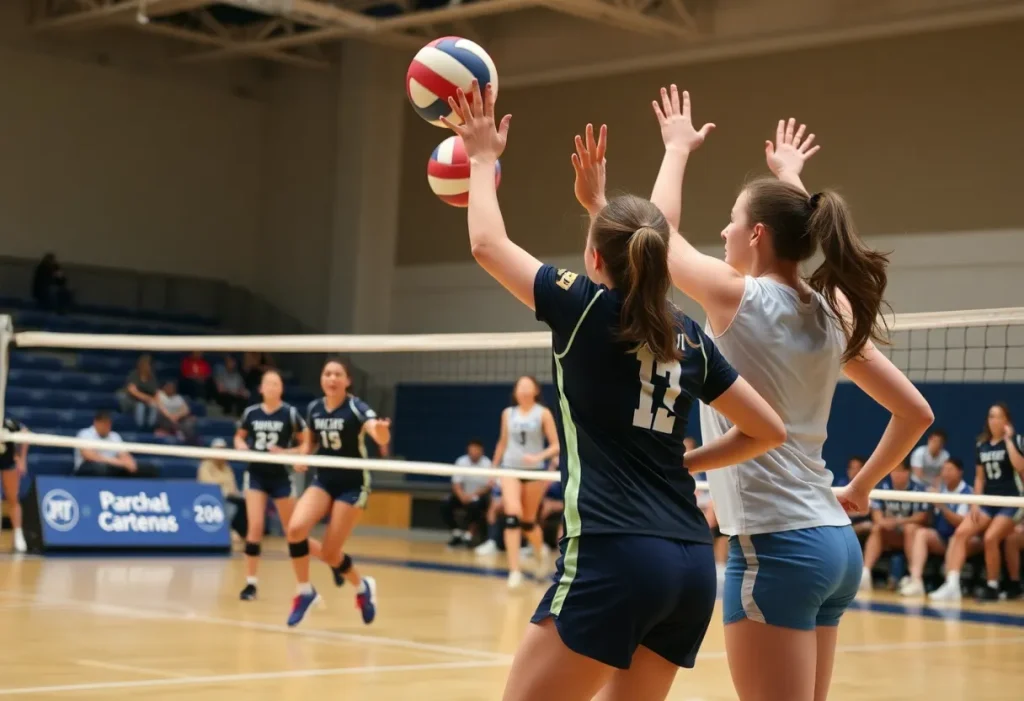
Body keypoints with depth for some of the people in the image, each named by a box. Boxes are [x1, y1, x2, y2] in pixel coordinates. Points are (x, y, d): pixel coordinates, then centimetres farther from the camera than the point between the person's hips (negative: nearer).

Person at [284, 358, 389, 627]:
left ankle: (363, 587, 25)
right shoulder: (313, 408, -2)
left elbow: (380, 437, -34)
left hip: (353, 484, -4)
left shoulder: (356, 407, -16)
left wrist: (382, 430, -58)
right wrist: (303, 455, -6)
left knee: (330, 553, -6)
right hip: (324, 480, 4)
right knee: (295, 528, -22)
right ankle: (305, 591, -2)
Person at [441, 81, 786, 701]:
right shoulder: (689, 336, 12)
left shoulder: (586, 307, -3)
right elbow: (769, 431, 19)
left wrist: (483, 159, 24)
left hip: (614, 559, -7)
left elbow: (488, 243, 11)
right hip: (693, 564, 7)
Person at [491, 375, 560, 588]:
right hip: (510, 468, 2)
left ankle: (540, 552, 41)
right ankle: (514, 571, -19)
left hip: (534, 471, -2)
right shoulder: (508, 413, 6)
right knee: (512, 516, -17)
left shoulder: (543, 413, -4)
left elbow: (556, 446, -6)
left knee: (528, 520, 7)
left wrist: (538, 457, -22)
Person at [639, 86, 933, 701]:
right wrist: (861, 488, 26)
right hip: (834, 543, 8)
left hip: (776, 547, -8)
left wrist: (679, 148, 20)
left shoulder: (741, 299, -10)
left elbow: (662, 231, 7)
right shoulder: (832, 315, 8)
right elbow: (916, 412, 20)